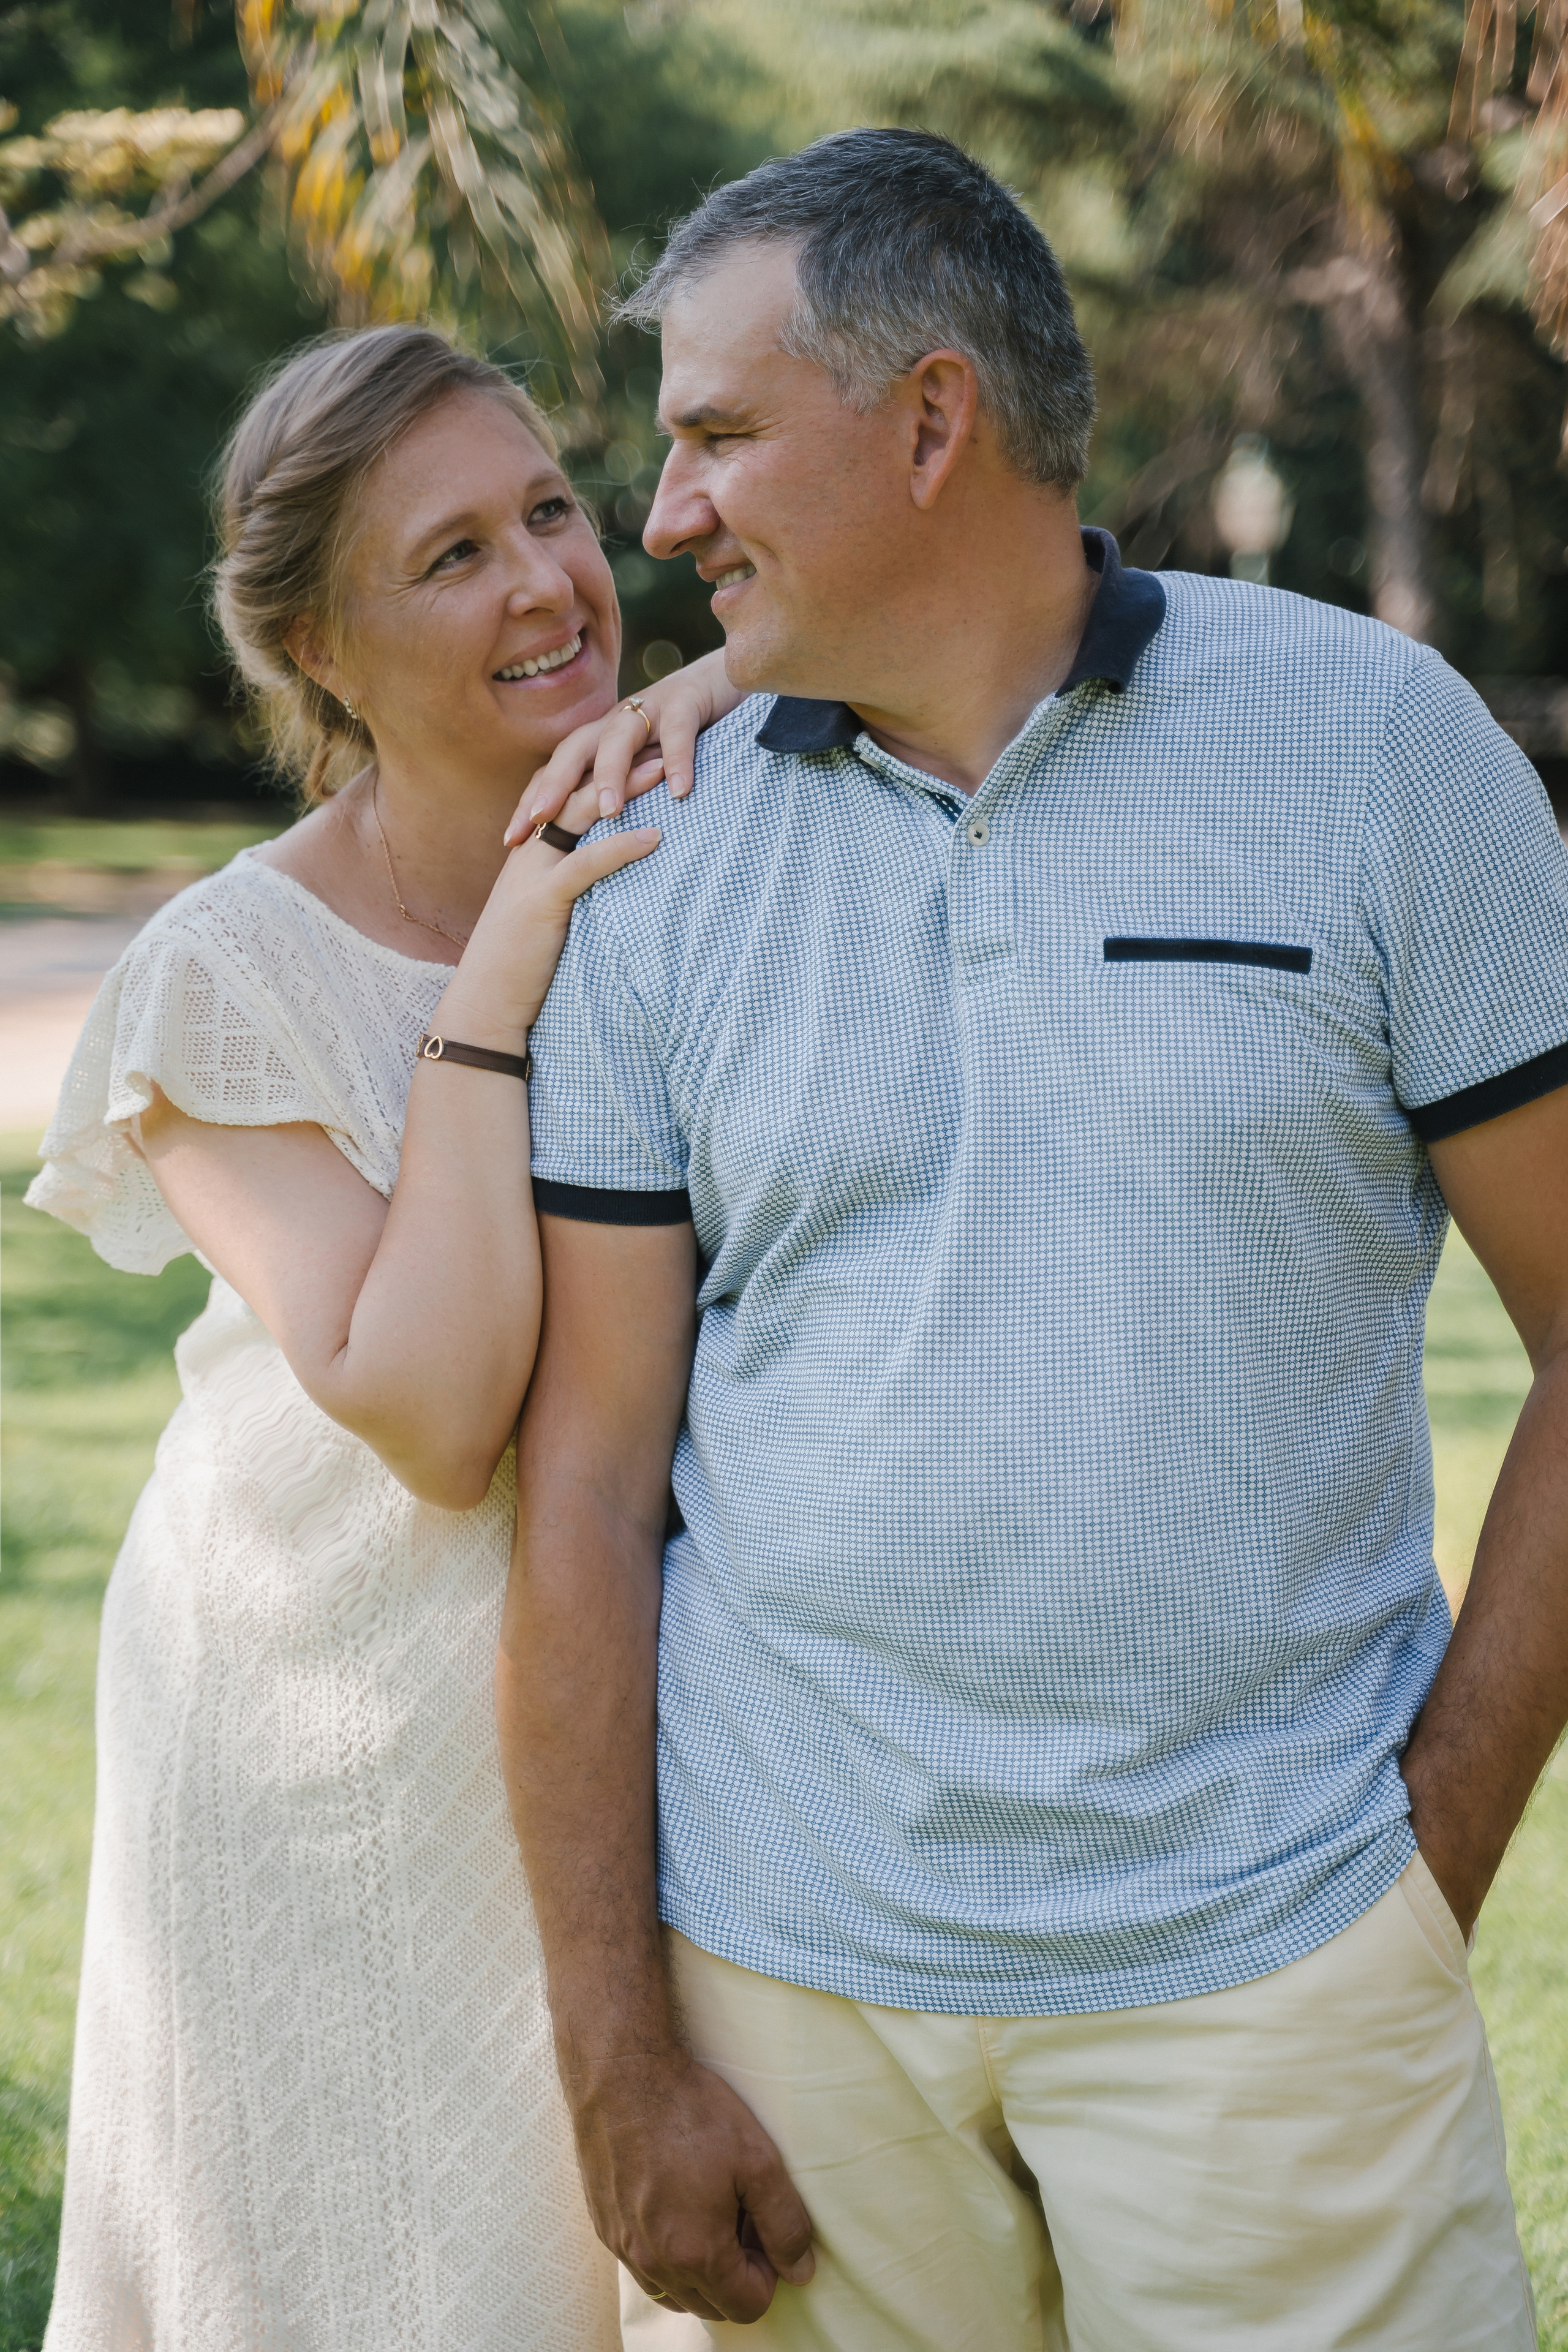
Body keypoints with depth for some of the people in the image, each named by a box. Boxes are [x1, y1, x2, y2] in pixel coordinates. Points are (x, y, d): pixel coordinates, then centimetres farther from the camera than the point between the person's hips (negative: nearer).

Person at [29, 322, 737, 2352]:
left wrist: (756, 680, -19)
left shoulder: (691, 859, -2)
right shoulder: (236, 974, -14)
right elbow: (427, 1413, -23)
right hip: (355, 1778, -3)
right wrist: (497, 998, -24)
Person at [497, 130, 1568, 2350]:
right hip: (780, 1967, 2)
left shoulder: (1375, 743, -2)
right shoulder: (654, 868, 3)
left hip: (1271, 1978, -1)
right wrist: (620, 2063, -1)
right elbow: (588, 1485, 2)